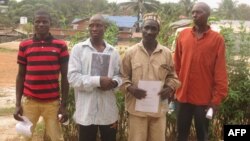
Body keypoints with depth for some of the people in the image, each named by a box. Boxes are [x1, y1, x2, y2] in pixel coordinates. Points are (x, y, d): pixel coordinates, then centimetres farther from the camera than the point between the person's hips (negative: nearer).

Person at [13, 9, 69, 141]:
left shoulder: (60, 45, -2)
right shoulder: (24, 46, 1)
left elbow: (64, 76, 1)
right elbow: (20, 76, 6)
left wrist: (64, 104, -2)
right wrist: (18, 103, 1)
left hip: (52, 101, -1)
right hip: (29, 100, 1)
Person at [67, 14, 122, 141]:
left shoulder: (113, 51, 9)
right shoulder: (78, 49, -2)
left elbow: (120, 75, 11)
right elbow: (73, 77, -10)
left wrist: (114, 82, -13)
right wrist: (98, 81, -21)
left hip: (108, 111, 3)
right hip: (86, 111, -3)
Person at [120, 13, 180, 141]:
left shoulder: (166, 53, 3)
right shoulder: (131, 52, -1)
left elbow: (172, 76, 11)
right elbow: (123, 77, 3)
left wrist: (170, 88, -8)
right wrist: (130, 88, -15)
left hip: (159, 108, 2)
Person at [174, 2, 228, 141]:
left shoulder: (217, 39, -5)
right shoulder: (182, 35, 4)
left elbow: (220, 71, -5)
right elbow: (176, 65, 9)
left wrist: (217, 98, -8)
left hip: (204, 98, -2)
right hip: (183, 95, 3)